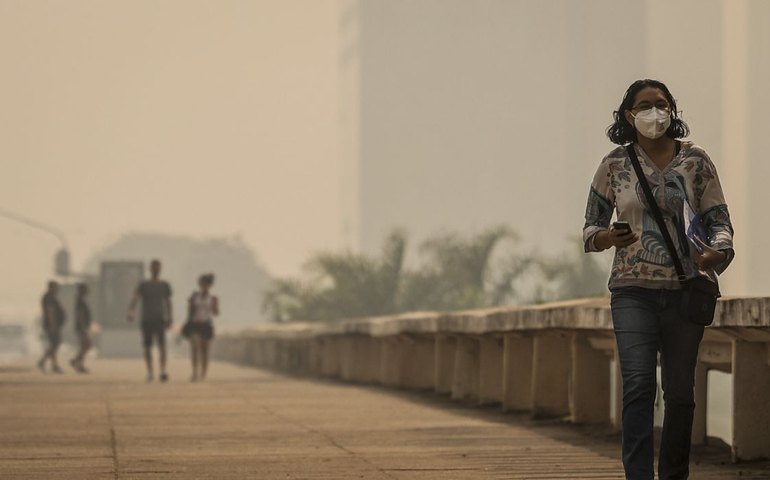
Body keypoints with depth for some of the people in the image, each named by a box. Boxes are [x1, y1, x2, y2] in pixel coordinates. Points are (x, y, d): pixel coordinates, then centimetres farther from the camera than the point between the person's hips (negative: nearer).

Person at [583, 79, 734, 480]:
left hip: (684, 290, 1)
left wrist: (717, 252, -16)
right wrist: (606, 238, -14)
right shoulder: (615, 165, 5)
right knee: (638, 383, -17)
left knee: (680, 392, 5)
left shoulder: (695, 160, 5)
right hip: (633, 290, -1)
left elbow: (719, 220, 6)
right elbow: (590, 226, 10)